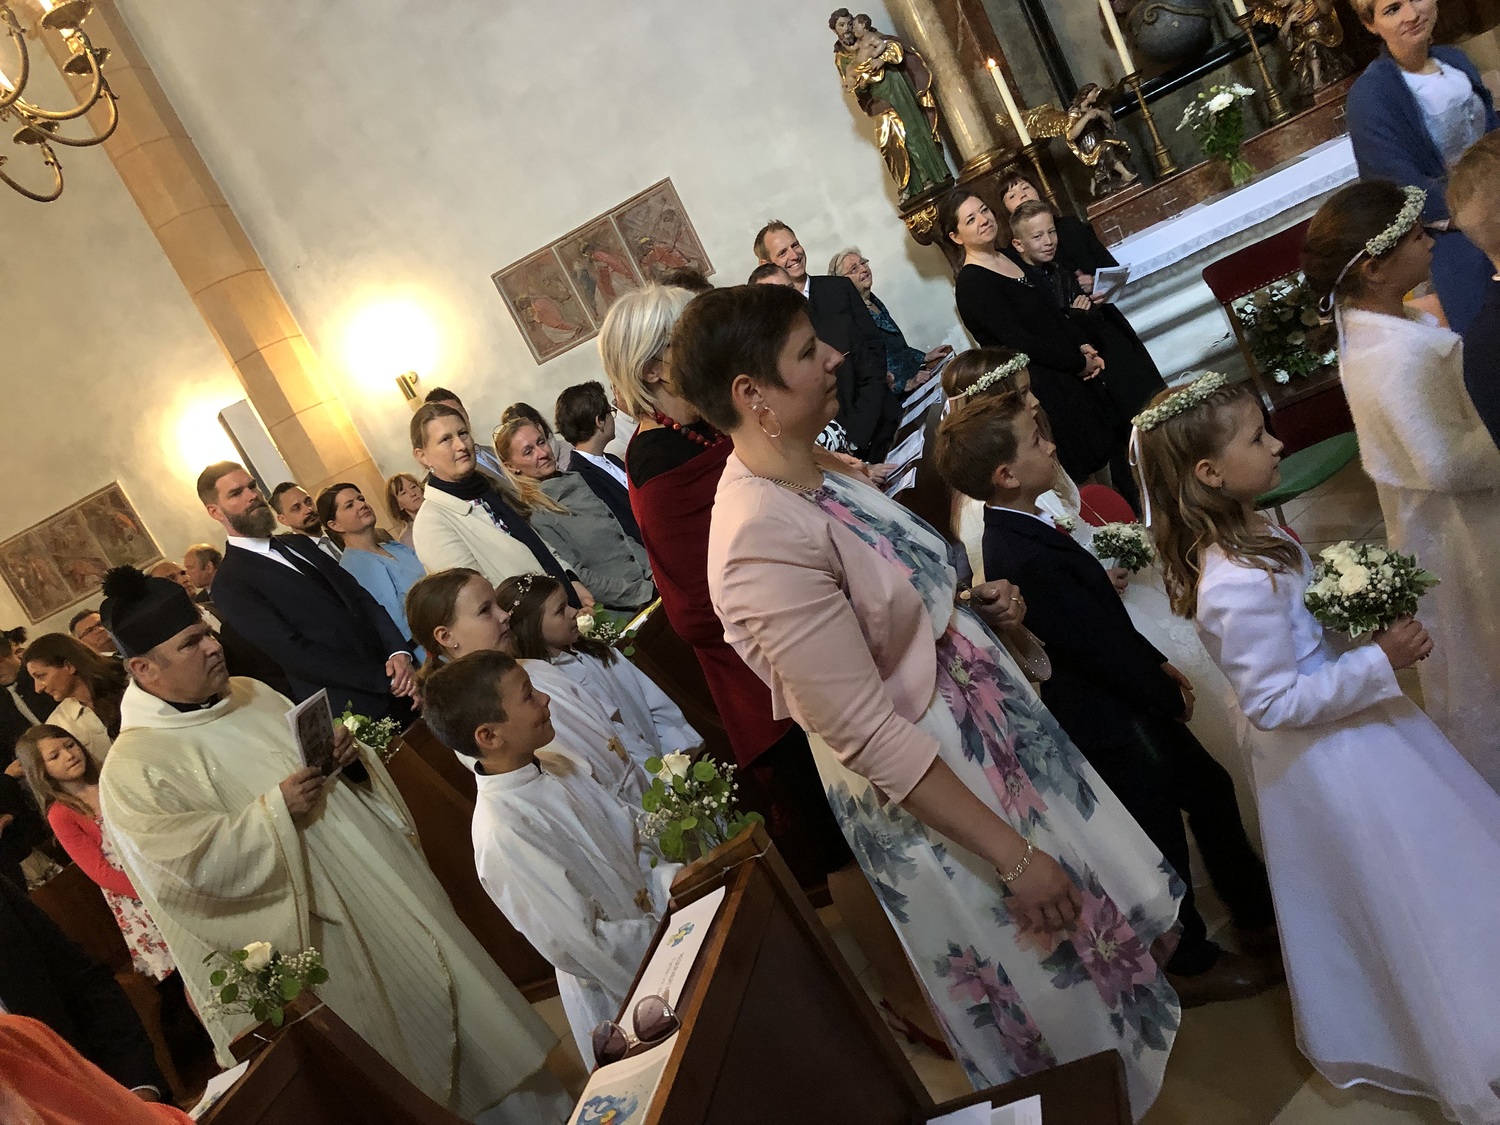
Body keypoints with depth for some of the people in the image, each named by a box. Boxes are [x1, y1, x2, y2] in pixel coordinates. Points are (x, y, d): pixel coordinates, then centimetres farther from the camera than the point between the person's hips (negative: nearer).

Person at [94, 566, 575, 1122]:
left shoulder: (251, 695, 7)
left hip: (385, 886, 7)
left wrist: (342, 749, -4)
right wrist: (274, 812, -24)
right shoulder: (132, 771, -13)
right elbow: (186, 871, -21)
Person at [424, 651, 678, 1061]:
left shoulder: (555, 767, -7)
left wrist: (670, 877, -16)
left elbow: (631, 834, 2)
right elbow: (580, 947, -26)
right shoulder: (502, 835, -30)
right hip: (621, 992, -7)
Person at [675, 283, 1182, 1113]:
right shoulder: (762, 540, -32)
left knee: (1092, 907, 28)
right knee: (1053, 986, 15)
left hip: (991, 725, 9)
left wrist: (974, 597, -3)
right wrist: (1012, 855, -22)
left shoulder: (819, 476, -3)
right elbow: (867, 735, -28)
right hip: (928, 790, -9)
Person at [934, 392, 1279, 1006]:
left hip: (1131, 701, 9)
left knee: (1211, 789, 24)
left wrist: (1158, 662, 8)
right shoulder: (1022, 559, -35)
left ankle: (1256, 914, 48)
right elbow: (1102, 646, -25)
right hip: (1111, 725, -9)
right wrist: (1166, 693, -9)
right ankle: (1191, 965, 40)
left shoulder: (1019, 526, -3)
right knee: (1161, 841, 13)